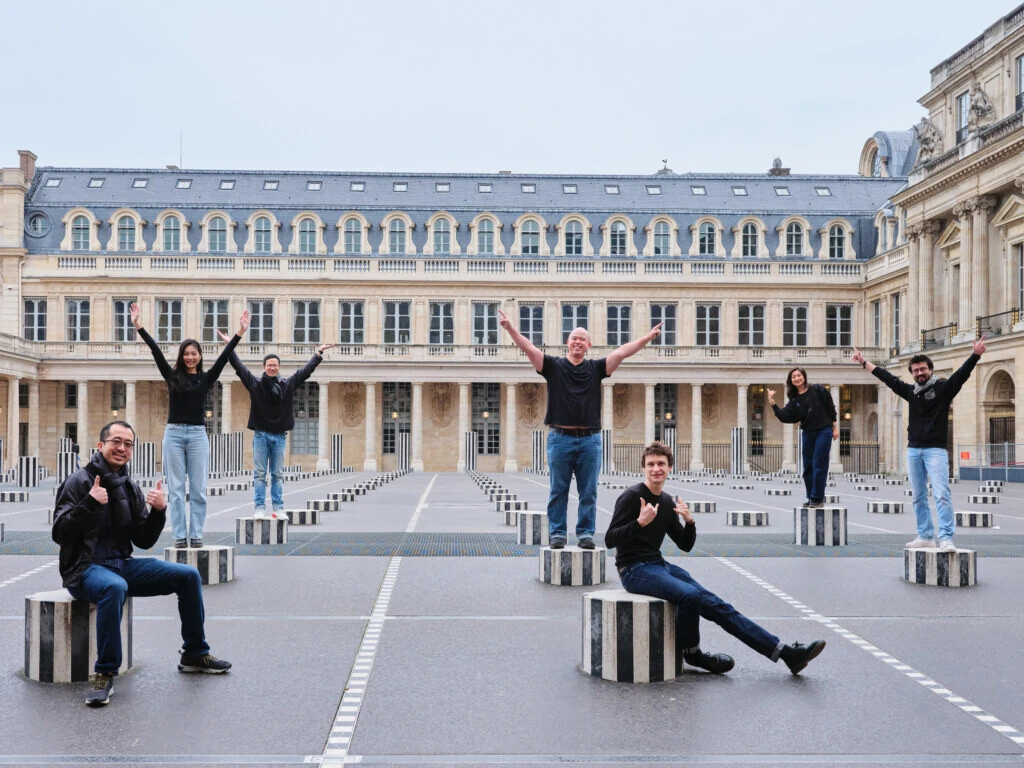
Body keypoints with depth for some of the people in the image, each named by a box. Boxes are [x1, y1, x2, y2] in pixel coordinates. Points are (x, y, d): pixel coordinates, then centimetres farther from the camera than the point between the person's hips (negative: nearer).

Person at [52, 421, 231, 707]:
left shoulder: (131, 489, 10)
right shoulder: (79, 482, -8)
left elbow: (143, 541, 9)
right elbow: (59, 534, -16)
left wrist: (159, 512, -8)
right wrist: (90, 503, -28)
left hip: (122, 565, 7)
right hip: (84, 568, -7)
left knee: (188, 575, -3)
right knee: (115, 587, -40)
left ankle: (194, 655, 12)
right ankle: (105, 674, -26)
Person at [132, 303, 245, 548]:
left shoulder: (206, 378, 5)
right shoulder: (172, 376, 5)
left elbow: (224, 357, -3)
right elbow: (156, 351, -3)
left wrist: (239, 333, -12)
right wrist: (139, 328, -12)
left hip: (198, 434, 0)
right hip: (174, 433, 0)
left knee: (198, 489, 2)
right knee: (176, 488, 3)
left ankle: (196, 535, 9)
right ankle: (179, 536, 8)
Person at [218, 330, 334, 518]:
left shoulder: (288, 384, 4)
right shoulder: (255, 383, -1)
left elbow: (306, 370, 7)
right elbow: (239, 367, -2)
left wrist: (319, 353, 7)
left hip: (279, 436, 2)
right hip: (261, 435, -2)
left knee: (278, 475, 7)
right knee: (260, 474, 2)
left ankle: (278, 508, 11)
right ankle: (260, 508, 4)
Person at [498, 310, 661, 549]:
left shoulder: (596, 368, 9)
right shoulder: (554, 366, 5)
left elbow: (621, 352, 2)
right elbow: (528, 348, -4)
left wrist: (647, 338, -7)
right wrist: (510, 327, -16)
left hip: (590, 439, 1)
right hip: (560, 438, -1)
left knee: (588, 492, 5)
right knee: (558, 491, 4)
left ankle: (586, 533, 13)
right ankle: (557, 534, 11)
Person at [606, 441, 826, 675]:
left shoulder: (667, 502, 13)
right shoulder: (632, 497, -9)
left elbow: (685, 545, 16)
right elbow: (610, 540, -16)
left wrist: (689, 522, -5)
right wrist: (640, 522, -31)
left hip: (659, 565, 7)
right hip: (634, 570, -7)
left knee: (714, 604, -3)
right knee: (689, 594, -31)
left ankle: (786, 652, -5)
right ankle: (691, 653, -3)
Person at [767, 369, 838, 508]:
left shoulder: (818, 390, -6)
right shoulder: (794, 399, 5)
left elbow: (830, 408, -3)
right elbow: (786, 417, -6)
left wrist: (835, 427, -4)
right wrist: (772, 404, -14)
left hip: (824, 431, -5)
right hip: (808, 433, 5)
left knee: (819, 465, -7)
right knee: (808, 466, 8)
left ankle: (818, 499, 0)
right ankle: (811, 498, 18)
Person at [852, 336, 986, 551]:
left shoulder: (944, 388, -2)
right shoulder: (911, 391, 10)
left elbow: (961, 374, -16)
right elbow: (887, 378, 18)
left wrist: (975, 355, -32)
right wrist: (864, 362, 23)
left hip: (935, 450, -5)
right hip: (913, 450, 6)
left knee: (941, 494, -13)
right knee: (919, 497, 9)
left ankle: (946, 539, -17)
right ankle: (925, 536, 17)